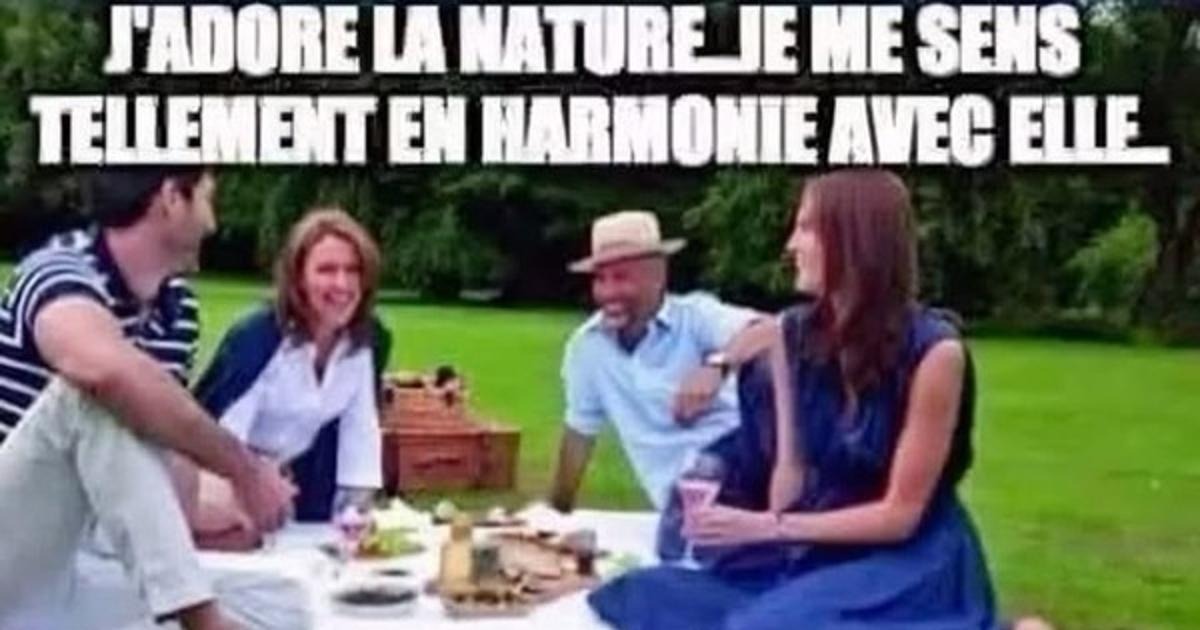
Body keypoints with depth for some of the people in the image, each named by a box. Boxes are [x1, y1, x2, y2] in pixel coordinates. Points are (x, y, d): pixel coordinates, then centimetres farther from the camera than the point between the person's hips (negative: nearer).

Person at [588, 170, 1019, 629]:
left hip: (907, 563, -5)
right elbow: (791, 468, 5)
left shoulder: (933, 350, -18)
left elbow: (898, 514, -15)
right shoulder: (792, 334, -1)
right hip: (814, 550, 5)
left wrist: (769, 528, -20)